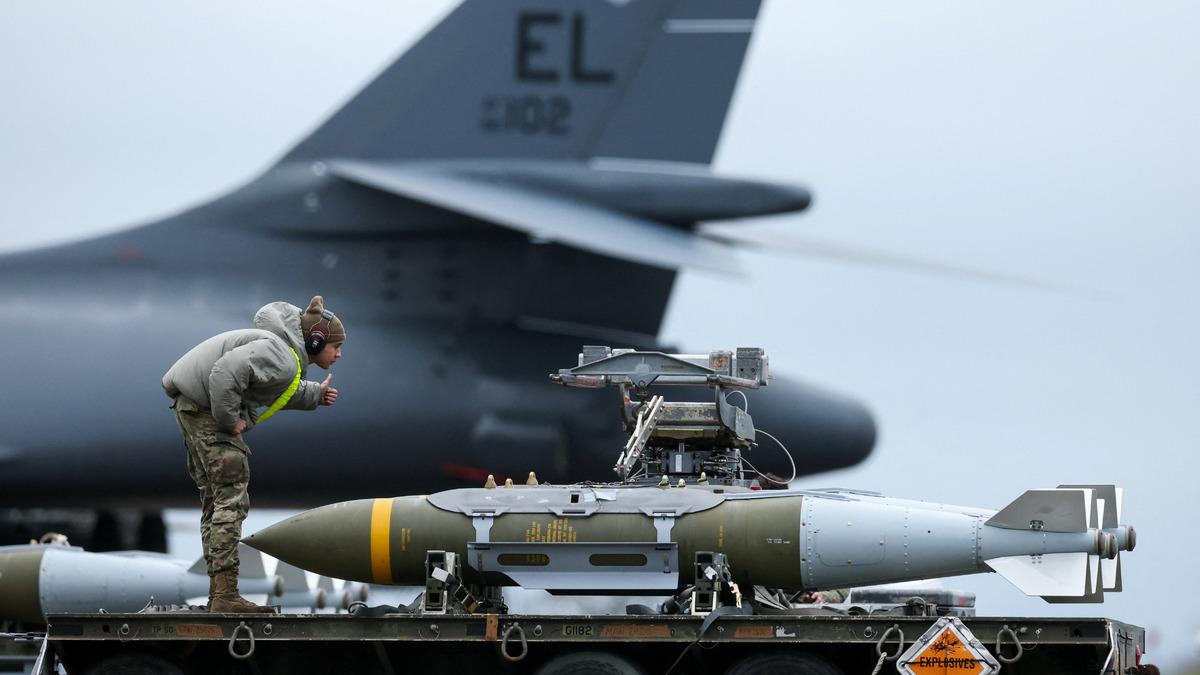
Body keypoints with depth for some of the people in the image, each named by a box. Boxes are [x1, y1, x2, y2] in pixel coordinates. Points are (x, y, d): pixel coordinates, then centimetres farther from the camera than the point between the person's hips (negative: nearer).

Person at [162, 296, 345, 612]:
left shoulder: (290, 356, 12)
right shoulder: (281, 358, -22)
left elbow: (278, 392, 26)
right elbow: (226, 372, -32)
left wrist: (315, 395, 14)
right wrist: (229, 419, -23)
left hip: (193, 407, 11)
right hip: (205, 406, -11)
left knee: (213, 499, 12)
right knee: (231, 499, -12)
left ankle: (218, 595, 15)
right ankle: (225, 596, -17)